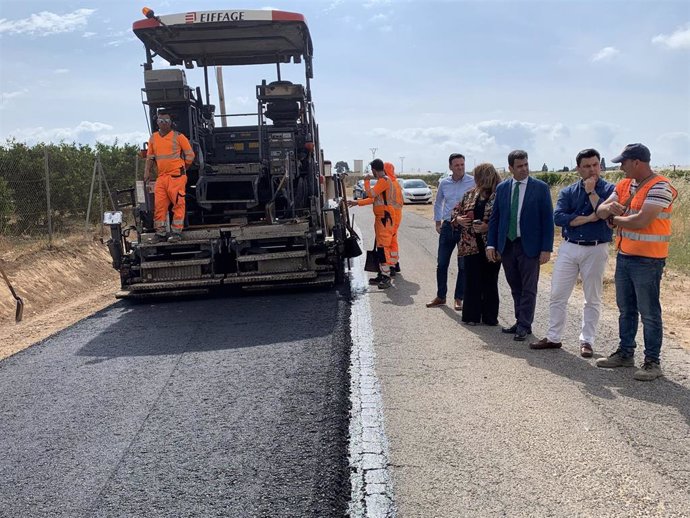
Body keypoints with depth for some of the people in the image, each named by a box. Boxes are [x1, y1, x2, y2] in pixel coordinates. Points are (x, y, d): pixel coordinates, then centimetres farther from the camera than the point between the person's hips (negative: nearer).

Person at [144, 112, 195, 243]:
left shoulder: (178, 137, 0)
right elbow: (149, 157, 20)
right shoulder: (153, 138, 14)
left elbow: (190, 155, 2)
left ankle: (176, 232, 2)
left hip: (176, 177, -5)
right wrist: (147, 171, 9)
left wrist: (181, 169, 4)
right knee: (159, 206, 3)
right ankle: (160, 233, 11)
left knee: (178, 205, -6)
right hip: (161, 178, 5)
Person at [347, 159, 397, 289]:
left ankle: (386, 278, -13)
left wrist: (367, 180, -5)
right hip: (380, 217, 11)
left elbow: (370, 194, -21)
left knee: (383, 246, -13)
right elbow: (374, 199, 22)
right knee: (380, 246, 14)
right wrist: (357, 202, 24)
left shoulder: (384, 180, -15)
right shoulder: (382, 181, 17)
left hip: (385, 217, -11)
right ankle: (381, 275, 21)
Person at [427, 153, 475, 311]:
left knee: (463, 265, 4)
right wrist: (437, 222, 15)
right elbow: (438, 203, 20)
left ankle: (459, 299, 15)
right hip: (447, 227, 4)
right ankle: (440, 296, 21)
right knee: (441, 264, 8)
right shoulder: (444, 183, 6)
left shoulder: (473, 182, -7)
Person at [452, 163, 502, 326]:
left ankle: (490, 317, 19)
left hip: (490, 246, -4)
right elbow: (456, 210, 19)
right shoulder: (470, 194, 9)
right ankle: (472, 316, 17)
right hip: (471, 244, 4)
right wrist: (458, 219, -1)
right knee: (471, 281, 7)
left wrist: (488, 227, -21)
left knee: (490, 281, 7)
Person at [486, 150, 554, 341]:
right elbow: (495, 218, 9)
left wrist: (546, 248, -11)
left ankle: (524, 326, 11)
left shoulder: (540, 188, -3)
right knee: (515, 289, 13)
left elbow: (548, 219, -5)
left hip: (530, 246, -4)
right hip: (506, 245, 4)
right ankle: (520, 322, 25)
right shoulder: (502, 188, 7)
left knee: (528, 289, 3)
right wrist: (491, 244, 0)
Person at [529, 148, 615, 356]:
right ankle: (553, 338, 16)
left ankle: (587, 341, 18)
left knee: (592, 299, 7)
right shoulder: (567, 191, 5)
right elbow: (558, 217, -10)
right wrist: (588, 218, -15)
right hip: (569, 248, 2)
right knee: (557, 295, 5)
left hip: (596, 250, -2)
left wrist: (591, 191, -15)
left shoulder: (610, 190, -1)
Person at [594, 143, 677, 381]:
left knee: (649, 313, 1)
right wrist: (610, 208, -15)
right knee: (626, 310, 17)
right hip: (624, 256, 8)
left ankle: (652, 362, 11)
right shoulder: (624, 185, 10)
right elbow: (601, 211, 8)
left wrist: (615, 218, -8)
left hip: (648, 260, -8)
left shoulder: (660, 187, -15)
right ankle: (625, 353, 30)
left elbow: (641, 221, -24)